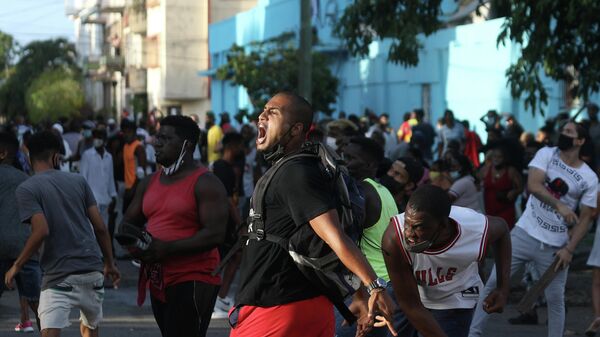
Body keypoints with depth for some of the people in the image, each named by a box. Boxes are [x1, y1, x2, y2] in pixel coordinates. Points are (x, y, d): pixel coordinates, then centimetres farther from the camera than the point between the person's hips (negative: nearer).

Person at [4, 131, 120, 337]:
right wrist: (110, 263, 17)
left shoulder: (26, 189, -4)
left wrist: (16, 266, -6)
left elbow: (41, 231, -16)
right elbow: (100, 227, 6)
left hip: (60, 276, -5)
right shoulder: (78, 181, 9)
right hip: (93, 270, 5)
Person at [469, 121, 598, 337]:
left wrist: (570, 250, -8)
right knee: (494, 282, -4)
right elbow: (532, 185, -15)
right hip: (525, 234, 0)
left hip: (555, 246, 0)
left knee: (555, 299, 7)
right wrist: (559, 206, -27)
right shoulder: (546, 154, 0)